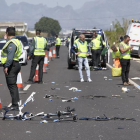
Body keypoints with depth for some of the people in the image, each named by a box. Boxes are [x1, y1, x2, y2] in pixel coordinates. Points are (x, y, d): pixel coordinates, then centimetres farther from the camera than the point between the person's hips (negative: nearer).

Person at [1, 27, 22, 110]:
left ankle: (15, 104, -10)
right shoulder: (16, 41, 16)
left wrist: (6, 66, -30)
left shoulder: (12, 43, -18)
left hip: (11, 66, -10)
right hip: (15, 64, 10)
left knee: (12, 85, -9)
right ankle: (17, 101, 25)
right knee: (13, 85, 19)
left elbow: (10, 56, -28)